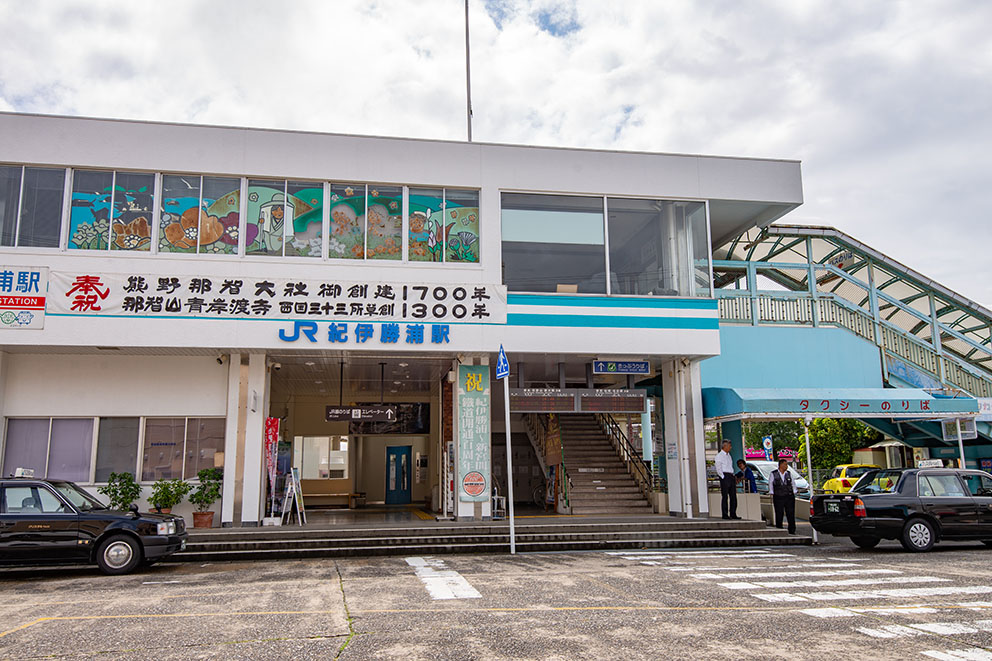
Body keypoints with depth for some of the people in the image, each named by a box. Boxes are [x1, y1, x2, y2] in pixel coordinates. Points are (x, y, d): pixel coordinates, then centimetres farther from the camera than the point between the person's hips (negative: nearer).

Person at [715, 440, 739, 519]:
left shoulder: (728, 455, 19)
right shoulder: (719, 455, -6)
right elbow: (718, 469, -10)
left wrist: (733, 477, 15)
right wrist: (723, 477, -14)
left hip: (731, 477, 8)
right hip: (725, 476, -8)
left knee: (733, 496, 6)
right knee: (725, 496, -6)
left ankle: (733, 514, 12)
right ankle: (725, 514, -3)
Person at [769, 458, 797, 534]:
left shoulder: (789, 473, 9)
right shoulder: (774, 474, 2)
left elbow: (793, 484, 16)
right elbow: (770, 484, 6)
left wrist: (793, 494, 8)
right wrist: (771, 495, 0)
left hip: (789, 497, 2)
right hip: (778, 498, -2)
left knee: (791, 514, -1)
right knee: (779, 515, 0)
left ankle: (792, 532, 5)